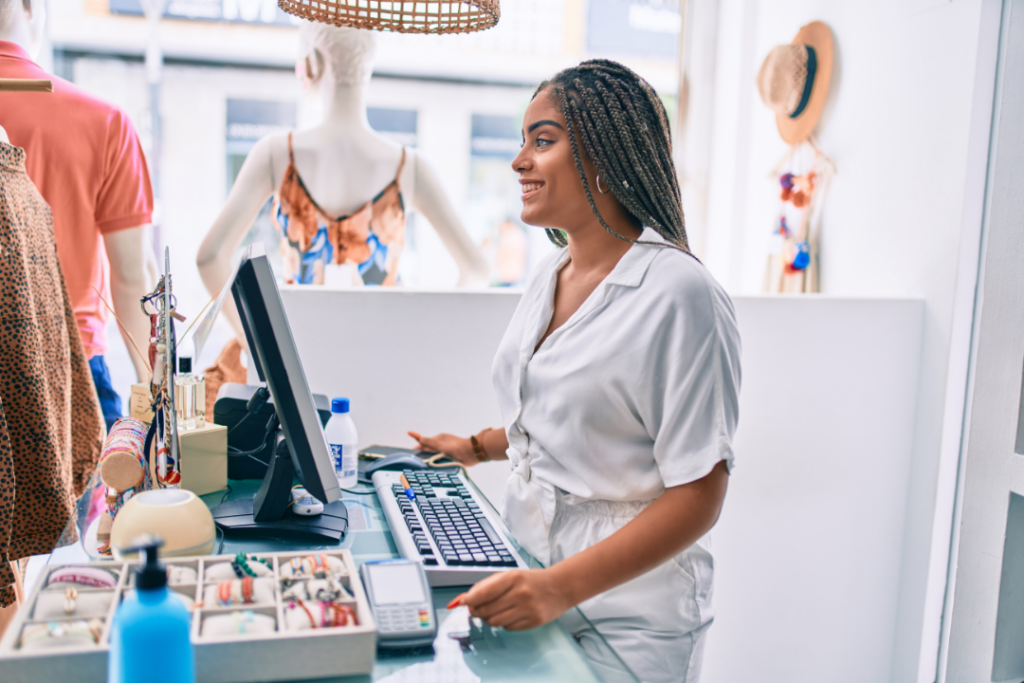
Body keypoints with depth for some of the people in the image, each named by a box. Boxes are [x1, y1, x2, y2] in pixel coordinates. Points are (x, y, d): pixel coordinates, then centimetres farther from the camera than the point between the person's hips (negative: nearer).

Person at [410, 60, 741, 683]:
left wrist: (562, 586, -28)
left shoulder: (679, 294, -20)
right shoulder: (550, 276, 5)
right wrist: (480, 447, 15)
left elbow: (699, 495, -21)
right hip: (528, 571, 7)